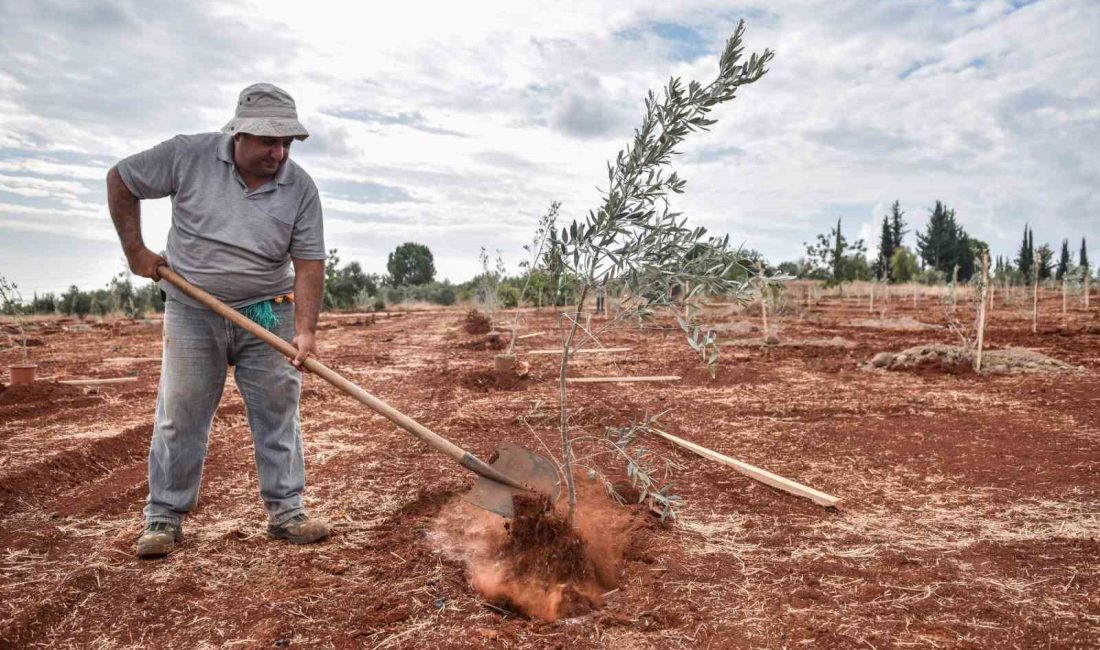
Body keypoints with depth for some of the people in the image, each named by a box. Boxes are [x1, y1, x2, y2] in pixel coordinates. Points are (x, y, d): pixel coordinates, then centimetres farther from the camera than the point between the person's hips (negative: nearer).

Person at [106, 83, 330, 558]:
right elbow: (120, 180, 4)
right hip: (193, 312, 0)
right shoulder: (188, 156, -10)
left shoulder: (300, 188, -9)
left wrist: (305, 329, -23)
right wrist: (135, 251, 1)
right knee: (180, 417, 5)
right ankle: (164, 518, 18)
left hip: (268, 314, 1)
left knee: (278, 413, 2)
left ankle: (286, 511, 13)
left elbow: (309, 264, -12)